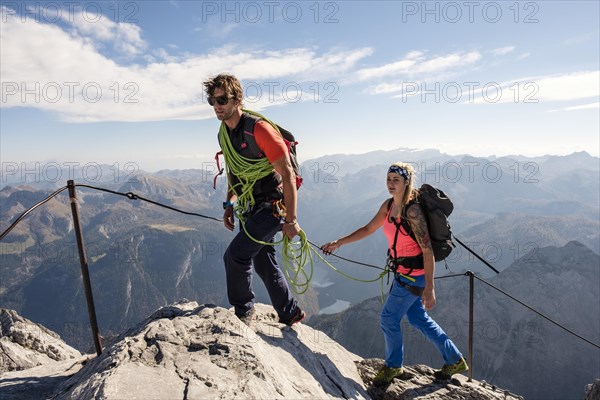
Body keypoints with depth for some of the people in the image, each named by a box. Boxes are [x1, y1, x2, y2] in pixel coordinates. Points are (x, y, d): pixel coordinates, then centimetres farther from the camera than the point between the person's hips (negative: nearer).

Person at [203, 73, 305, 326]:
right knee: (263, 262, 15)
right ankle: (290, 314, 33)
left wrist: (290, 220, -22)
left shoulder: (259, 129, -21)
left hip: (273, 205, -9)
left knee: (235, 255, -15)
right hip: (252, 207, 9)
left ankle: (243, 312, 9)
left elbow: (288, 175, -22)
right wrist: (228, 204, 13)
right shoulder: (224, 133, 5)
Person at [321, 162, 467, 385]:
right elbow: (368, 229, 12)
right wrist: (339, 243, 10)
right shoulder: (388, 206, 0)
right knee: (418, 319, 19)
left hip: (414, 276, -8)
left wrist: (429, 288, -26)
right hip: (403, 273, 8)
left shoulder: (412, 211, -24)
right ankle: (454, 360, 36)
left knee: (389, 319, 5)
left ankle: (393, 367, 30)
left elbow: (428, 251, -24)